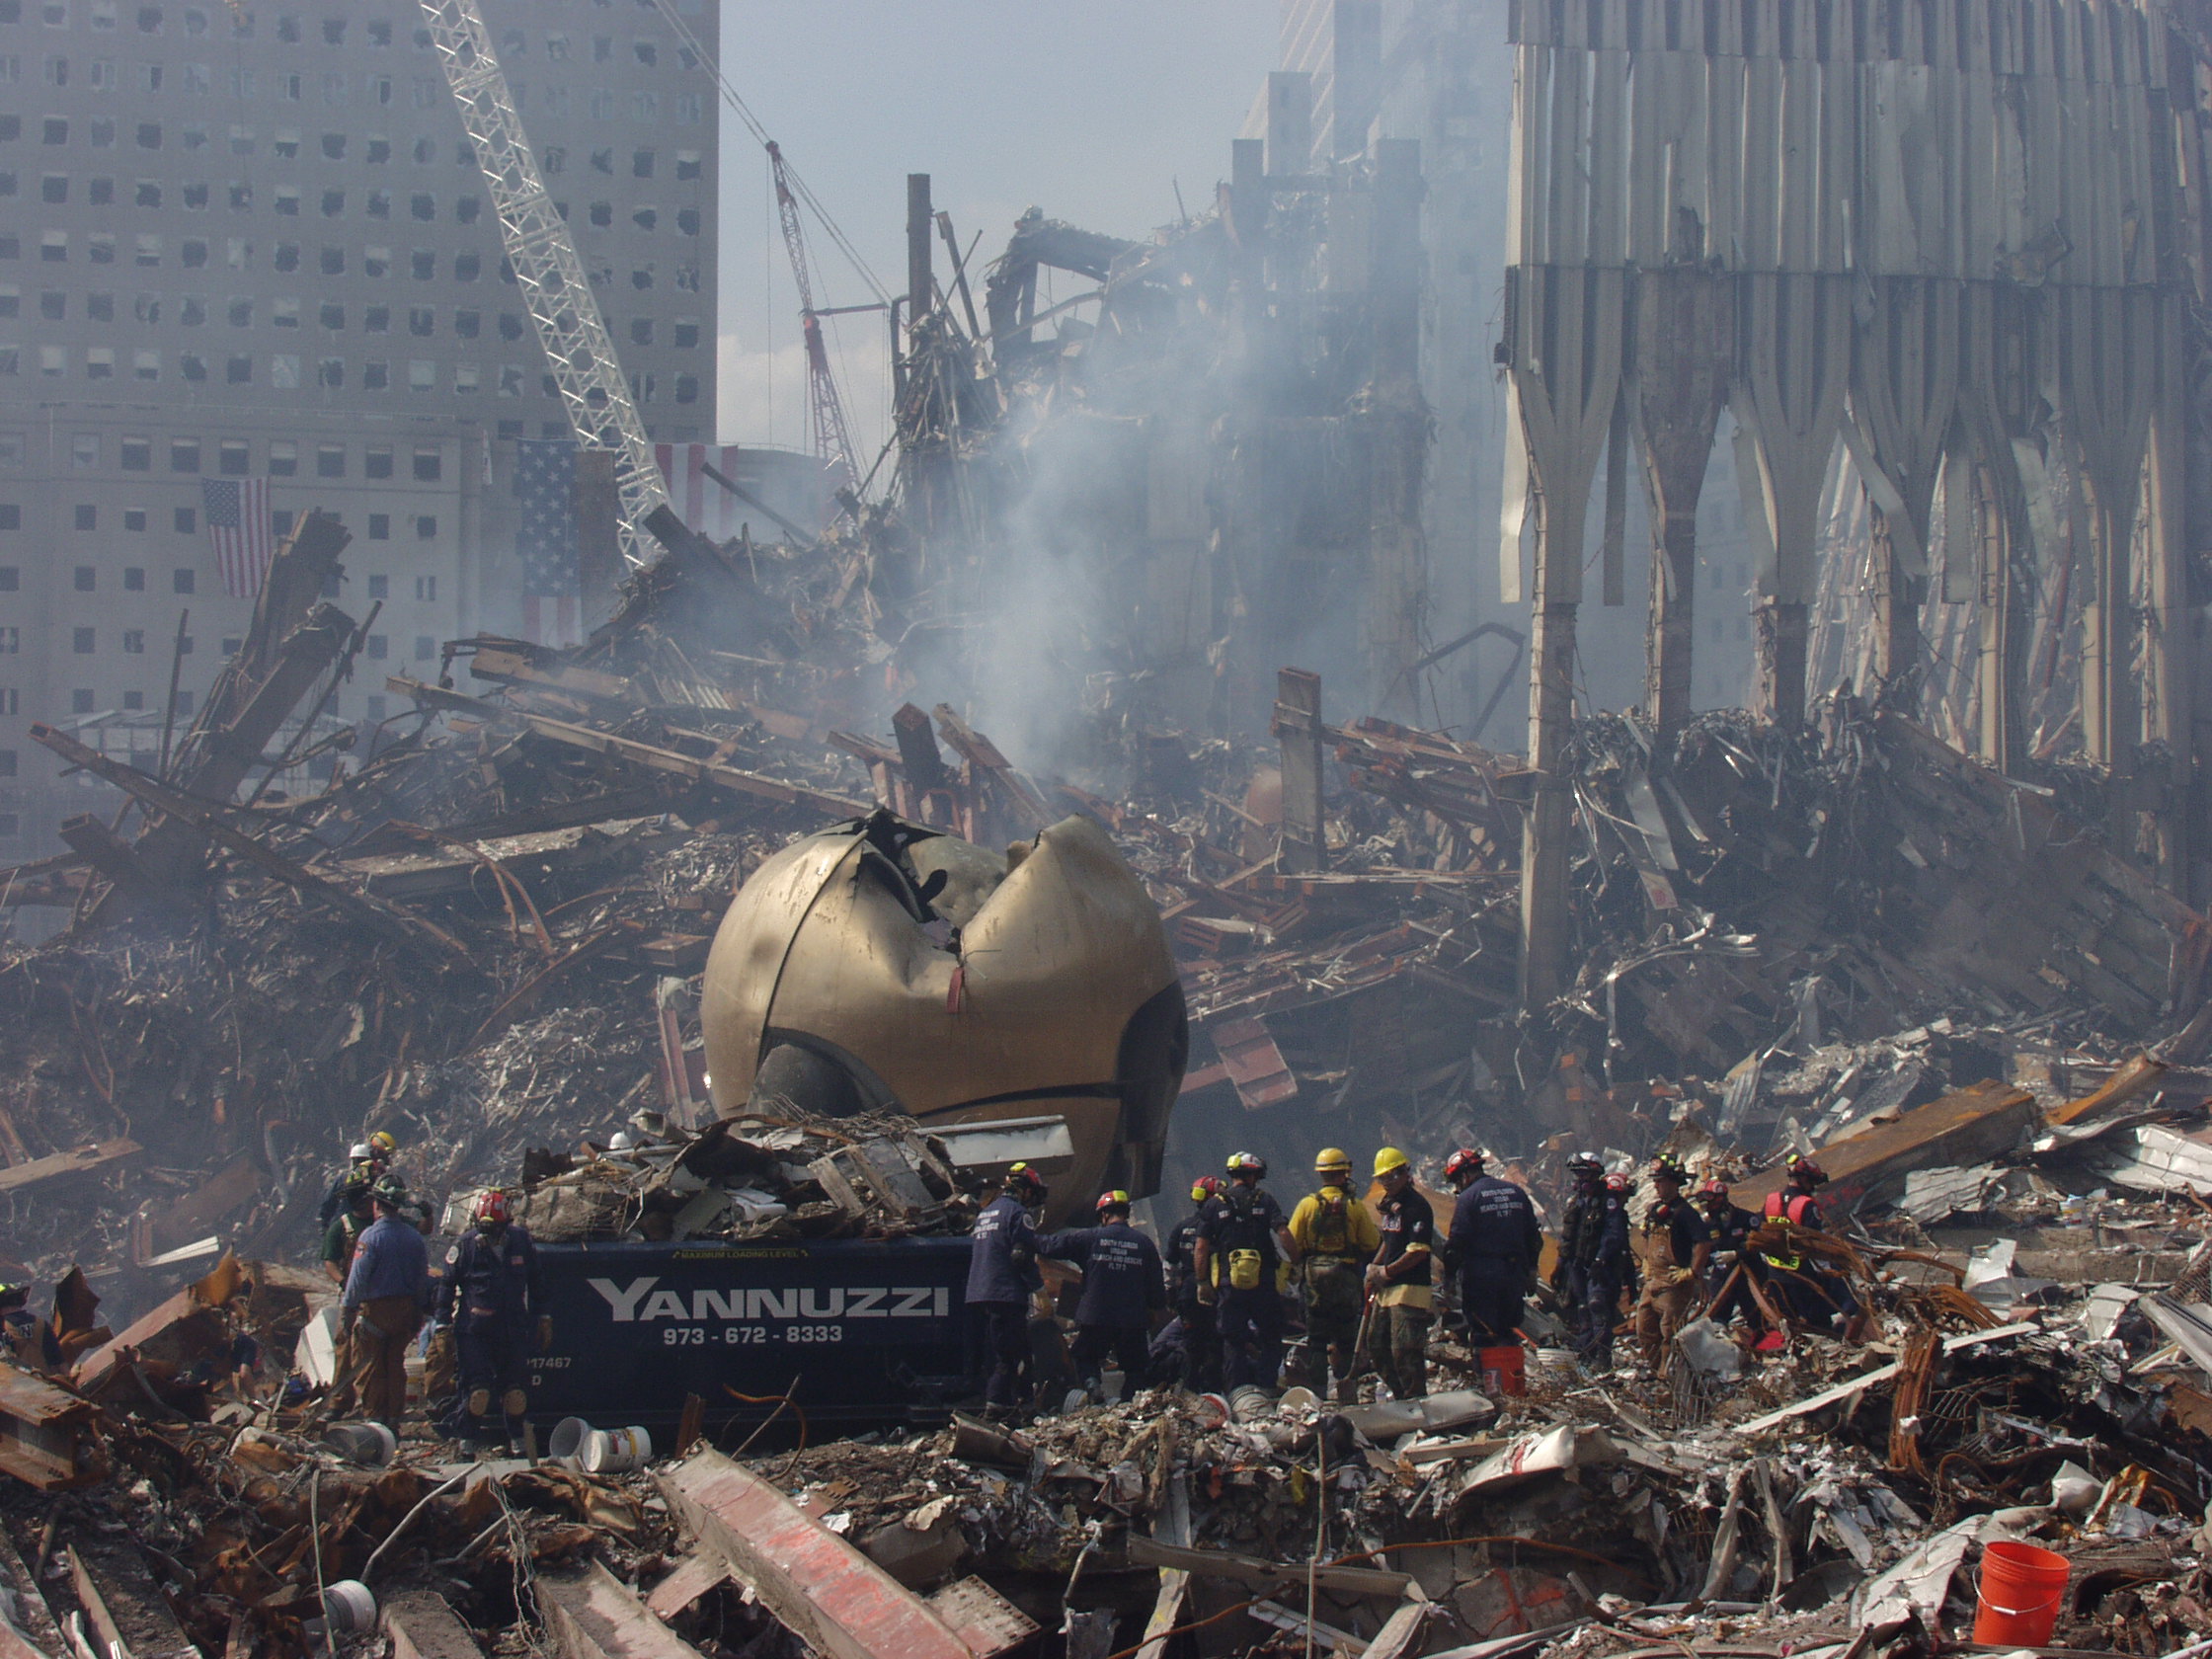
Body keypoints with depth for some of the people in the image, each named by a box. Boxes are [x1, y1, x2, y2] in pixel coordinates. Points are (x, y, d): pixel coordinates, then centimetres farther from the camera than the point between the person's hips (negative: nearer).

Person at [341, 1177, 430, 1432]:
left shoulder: (372, 1236, -14)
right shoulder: (414, 1237, 4)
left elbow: (358, 1277, -14)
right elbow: (423, 1278, 10)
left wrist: (350, 1305, -5)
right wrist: (418, 1310, 18)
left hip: (375, 1308, -6)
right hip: (406, 1311, 6)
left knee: (369, 1367, 3)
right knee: (396, 1365, 13)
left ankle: (375, 1418, 1)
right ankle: (393, 1418, 14)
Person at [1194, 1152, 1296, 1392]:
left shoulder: (1214, 1203, 5)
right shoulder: (1264, 1199, 1)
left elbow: (1200, 1248, 2)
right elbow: (1283, 1234, -11)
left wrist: (1202, 1282, 7)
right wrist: (1296, 1263, -3)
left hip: (1227, 1283, 1)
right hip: (1263, 1282, -1)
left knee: (1233, 1343, 6)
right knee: (1271, 1338, 10)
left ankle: (1236, 1392, 4)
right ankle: (1265, 1387, 1)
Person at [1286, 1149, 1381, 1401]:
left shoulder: (1307, 1205, -4)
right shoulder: (1355, 1207, -4)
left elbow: (1291, 1245, -2)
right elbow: (1373, 1246, 0)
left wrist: (1299, 1268, 14)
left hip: (1314, 1282, 0)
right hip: (1347, 1283, 0)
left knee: (1316, 1340, 5)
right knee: (1347, 1340, 9)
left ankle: (1316, 1391, 3)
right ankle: (1346, 1392, 8)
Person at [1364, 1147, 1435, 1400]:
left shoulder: (1416, 1206, -13)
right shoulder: (1390, 1204, 17)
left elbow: (1419, 1251, -19)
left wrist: (1387, 1271, -13)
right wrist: (1374, 1267, 12)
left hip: (1410, 1289, -10)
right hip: (1387, 1289, 10)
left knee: (1405, 1350, -11)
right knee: (1377, 1346, 15)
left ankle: (1416, 1399, -4)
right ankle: (1400, 1396, 24)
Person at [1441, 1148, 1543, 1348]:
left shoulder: (1467, 1198, -8)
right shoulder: (1516, 1192, 11)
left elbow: (1456, 1243, -13)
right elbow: (1534, 1237, 14)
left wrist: (1450, 1272, -5)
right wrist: (1530, 1270, 20)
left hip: (1480, 1276, -6)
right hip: (1515, 1276, 6)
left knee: (1482, 1335, -2)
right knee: (1510, 1334, 13)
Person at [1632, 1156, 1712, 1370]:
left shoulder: (1683, 1213, -15)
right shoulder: (1654, 1210, 13)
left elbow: (1704, 1242, -23)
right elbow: (1643, 1236, 31)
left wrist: (1693, 1272, -19)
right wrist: (1646, 1262, 21)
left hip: (1673, 1284, -9)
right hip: (1652, 1282, 9)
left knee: (1670, 1332, -7)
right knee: (1645, 1329, 11)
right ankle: (1654, 1369, 21)